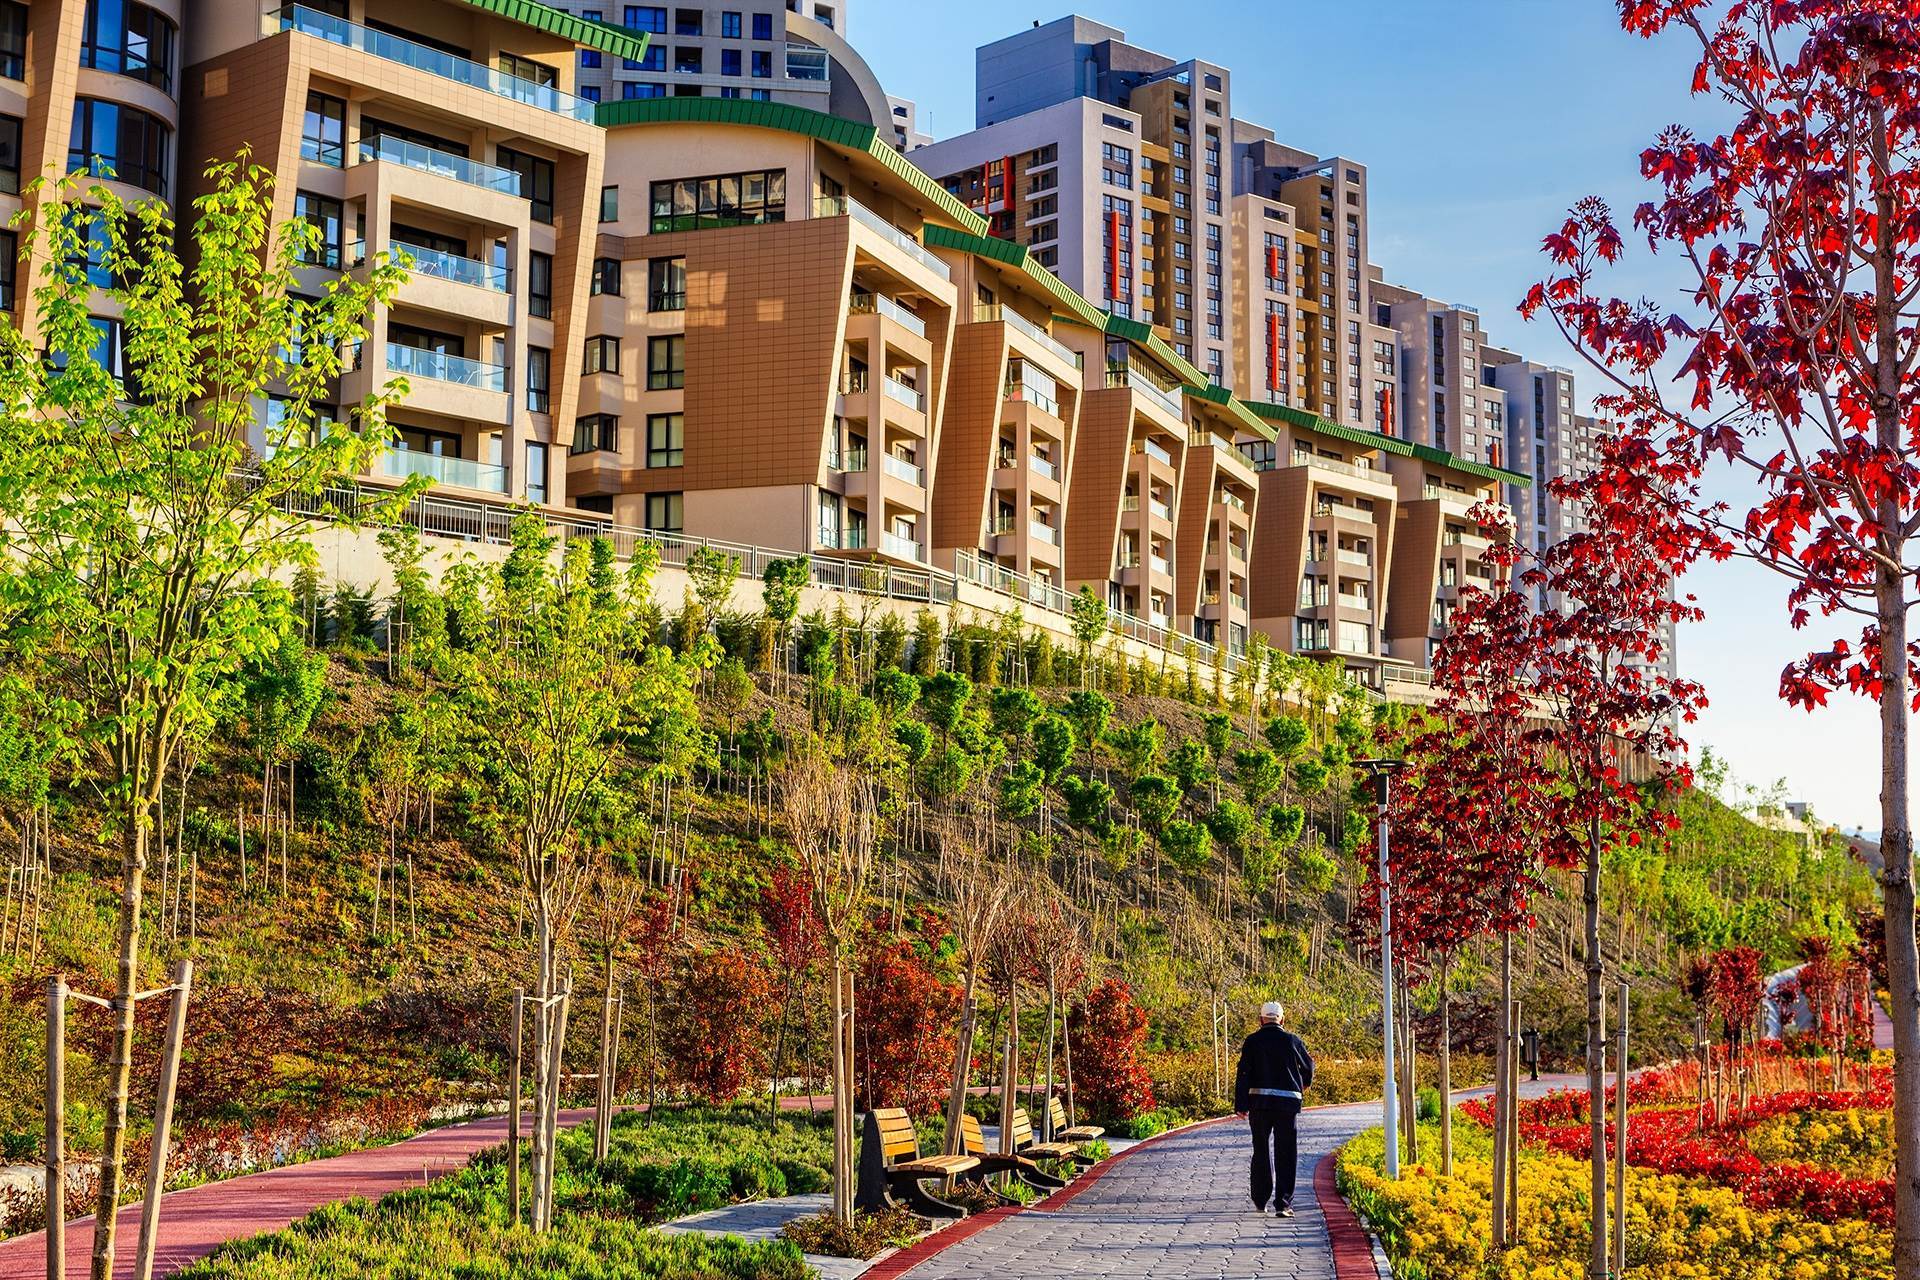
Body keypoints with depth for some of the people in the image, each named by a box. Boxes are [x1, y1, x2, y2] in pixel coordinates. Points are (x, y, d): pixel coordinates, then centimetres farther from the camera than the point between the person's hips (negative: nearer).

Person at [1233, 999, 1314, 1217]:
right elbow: (1308, 1066, 17)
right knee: (1286, 1154, 3)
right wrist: (1306, 1083, 40)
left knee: (1261, 1151, 15)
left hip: (1259, 1101, 1)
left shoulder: (1252, 1041, -1)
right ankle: (1283, 1203, -4)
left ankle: (1260, 1201, 22)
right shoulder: (1293, 1041, 2)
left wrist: (1240, 1105, -5)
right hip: (1287, 1102, -1)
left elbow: (1243, 1074, -6)